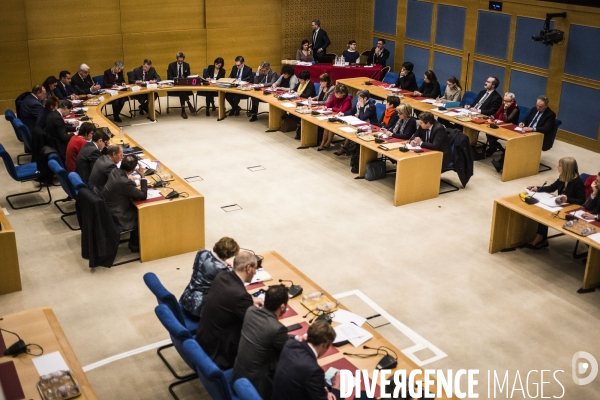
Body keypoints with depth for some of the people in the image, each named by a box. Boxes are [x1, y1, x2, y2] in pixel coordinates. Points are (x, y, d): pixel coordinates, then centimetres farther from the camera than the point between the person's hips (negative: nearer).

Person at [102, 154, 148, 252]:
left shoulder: (115, 171, -7)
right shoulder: (125, 182, -32)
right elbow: (143, 196, -20)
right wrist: (142, 177, -16)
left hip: (108, 212, 8)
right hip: (117, 220, -8)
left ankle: (134, 242, 33)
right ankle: (135, 244, 32)